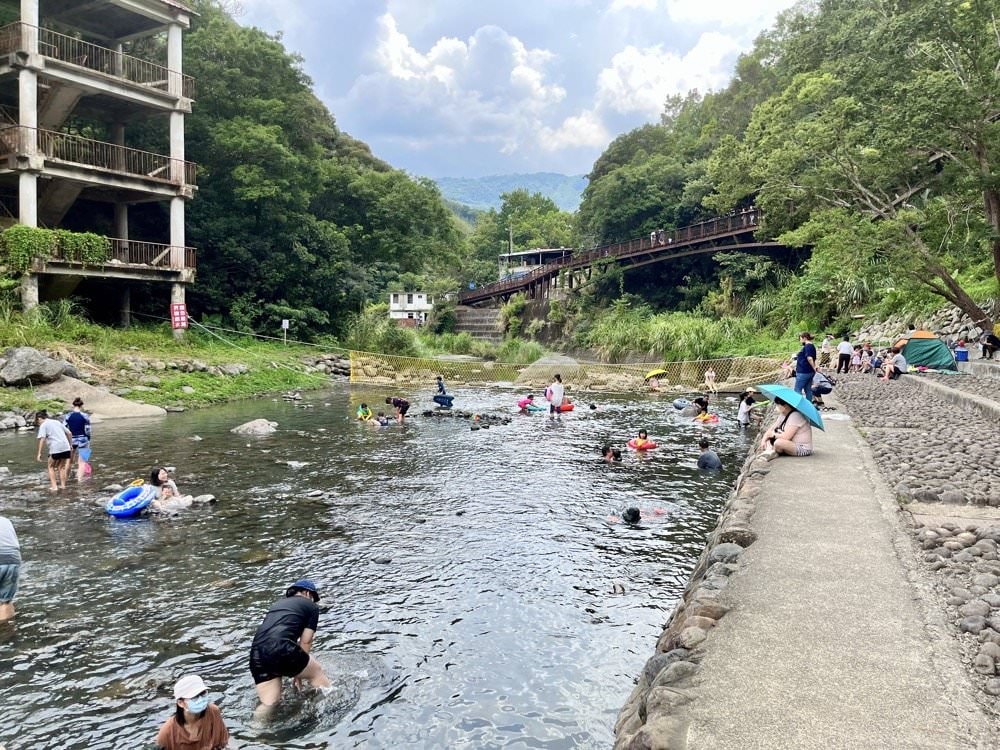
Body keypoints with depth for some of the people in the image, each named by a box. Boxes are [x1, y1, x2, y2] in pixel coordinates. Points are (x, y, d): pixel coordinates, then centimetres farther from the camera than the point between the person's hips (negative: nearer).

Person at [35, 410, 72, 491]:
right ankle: (63, 486, 16)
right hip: (66, 448, 5)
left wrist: (39, 453, -12)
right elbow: (69, 433, 20)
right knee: (61, 467, 20)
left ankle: (54, 487, 8)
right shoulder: (57, 421, 20)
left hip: (55, 449, -5)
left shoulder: (43, 425, 2)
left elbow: (42, 438, -12)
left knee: (51, 467, 15)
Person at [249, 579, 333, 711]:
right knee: (317, 672, 19)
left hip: (256, 654, 5)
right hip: (282, 649, -5)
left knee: (269, 703, 13)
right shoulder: (311, 607, 17)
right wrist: (298, 672, 21)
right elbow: (305, 642, 12)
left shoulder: (277, 604, 33)